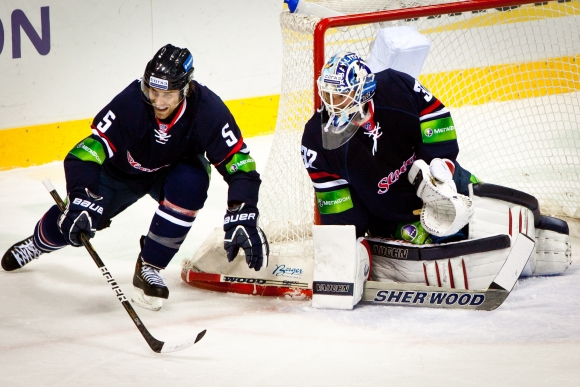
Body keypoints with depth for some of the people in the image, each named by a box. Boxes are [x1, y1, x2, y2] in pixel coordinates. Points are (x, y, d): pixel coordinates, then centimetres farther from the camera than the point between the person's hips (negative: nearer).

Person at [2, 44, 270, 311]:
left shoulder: (208, 110, -34)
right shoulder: (129, 103, -36)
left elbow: (239, 165, -31)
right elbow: (86, 153, -36)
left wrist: (242, 219, -42)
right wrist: (82, 203, -48)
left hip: (175, 169, 0)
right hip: (123, 169, 0)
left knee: (190, 185, -34)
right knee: (72, 223, -3)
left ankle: (148, 268, -13)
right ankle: (41, 240, 40)